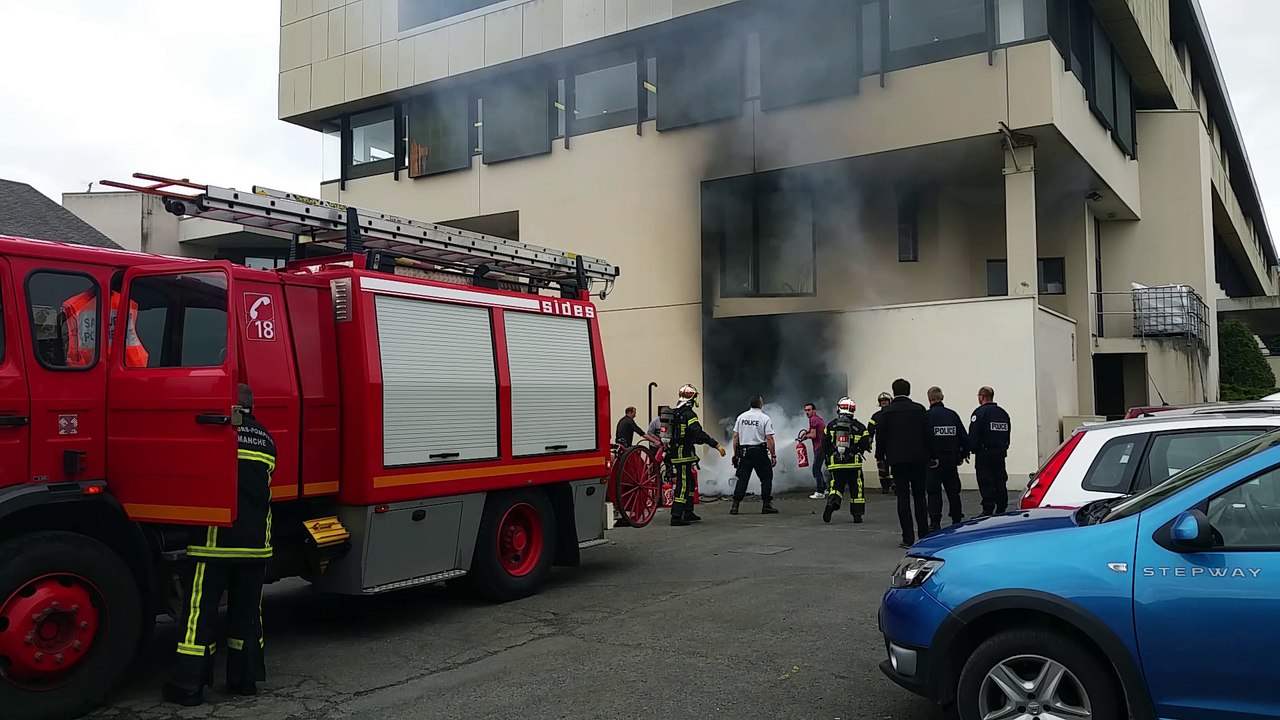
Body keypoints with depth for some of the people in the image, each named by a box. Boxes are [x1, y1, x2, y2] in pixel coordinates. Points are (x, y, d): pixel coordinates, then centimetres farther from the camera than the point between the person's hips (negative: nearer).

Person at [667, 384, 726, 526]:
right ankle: (676, 517, -9)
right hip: (684, 455, -9)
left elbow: (669, 434, 22)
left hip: (673, 454, 9)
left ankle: (688, 513, 25)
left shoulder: (672, 413, 13)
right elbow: (699, 433, -26)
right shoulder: (688, 414, -15)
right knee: (683, 485, -7)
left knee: (689, 482, 19)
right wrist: (717, 445, -27)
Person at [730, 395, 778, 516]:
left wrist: (735, 454, 12)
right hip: (759, 452, -4)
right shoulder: (765, 418, -6)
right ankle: (766, 506, 7)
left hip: (744, 452, 4)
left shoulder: (741, 417, 7)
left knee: (742, 479, 6)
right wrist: (773, 455, -5)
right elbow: (769, 439, -11)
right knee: (766, 478, 8)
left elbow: (735, 437, 6)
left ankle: (735, 506, 1)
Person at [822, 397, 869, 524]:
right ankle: (857, 515, 11)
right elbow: (864, 444, -1)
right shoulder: (859, 426, -2)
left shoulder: (831, 425, 4)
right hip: (854, 463, -2)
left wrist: (830, 456, 21)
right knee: (856, 488, 8)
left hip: (835, 464, 2)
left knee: (836, 485, 9)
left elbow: (825, 444, 6)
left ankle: (831, 503, -19)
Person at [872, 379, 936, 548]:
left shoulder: (886, 412, -1)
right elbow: (929, 434, 1)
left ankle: (908, 538, -2)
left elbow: (880, 437, 0)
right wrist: (933, 456, 8)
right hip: (919, 458, 1)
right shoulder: (919, 409, 1)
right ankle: (924, 536, 11)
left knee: (903, 498, 0)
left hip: (897, 459, -1)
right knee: (919, 496, 10)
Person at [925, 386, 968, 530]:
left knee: (934, 492, 1)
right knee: (953, 491, 13)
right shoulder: (952, 414, 3)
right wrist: (964, 453, 18)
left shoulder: (926, 416, -10)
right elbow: (964, 437, 4)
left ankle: (935, 523, -2)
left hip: (933, 460, -4)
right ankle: (957, 521, 18)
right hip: (952, 460, 4)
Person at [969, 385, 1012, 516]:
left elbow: (973, 436, -16)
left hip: (984, 453, -7)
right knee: (1000, 482, 10)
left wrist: (973, 448, -5)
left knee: (986, 483, -4)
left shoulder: (979, 412, -11)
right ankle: (1001, 510, 15)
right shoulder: (1003, 413, 14)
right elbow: (1007, 435, 15)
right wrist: (1003, 448, 18)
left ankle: (988, 511, -6)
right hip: (1001, 453, 7)